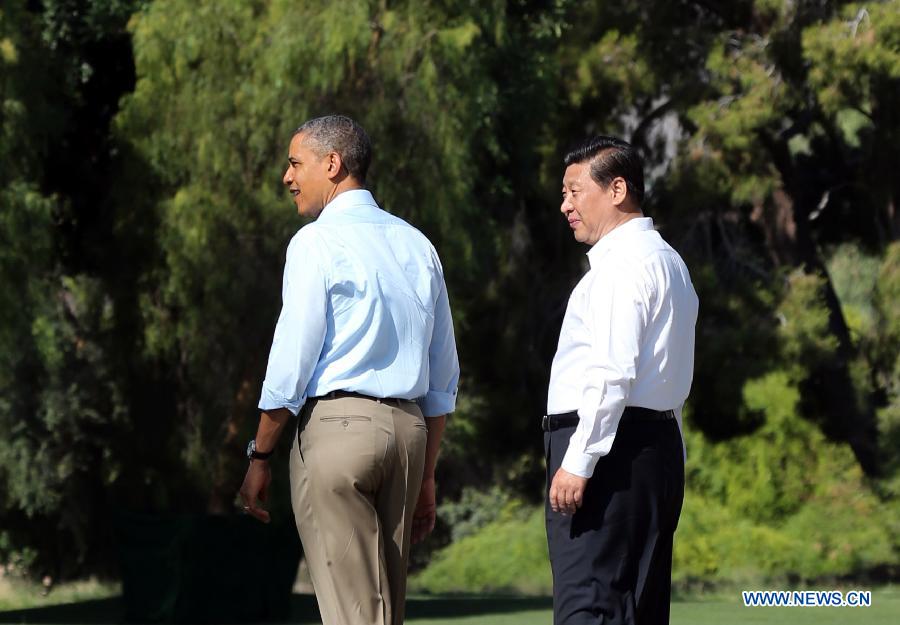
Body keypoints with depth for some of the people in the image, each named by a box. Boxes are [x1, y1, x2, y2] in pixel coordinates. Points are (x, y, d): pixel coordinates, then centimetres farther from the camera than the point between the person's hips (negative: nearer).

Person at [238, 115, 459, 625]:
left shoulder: (317, 242, -5)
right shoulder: (418, 247, 16)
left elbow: (293, 360, -9)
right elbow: (444, 377, 17)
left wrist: (260, 457, -2)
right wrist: (427, 475, 22)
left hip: (336, 425, -7)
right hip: (409, 429, 7)